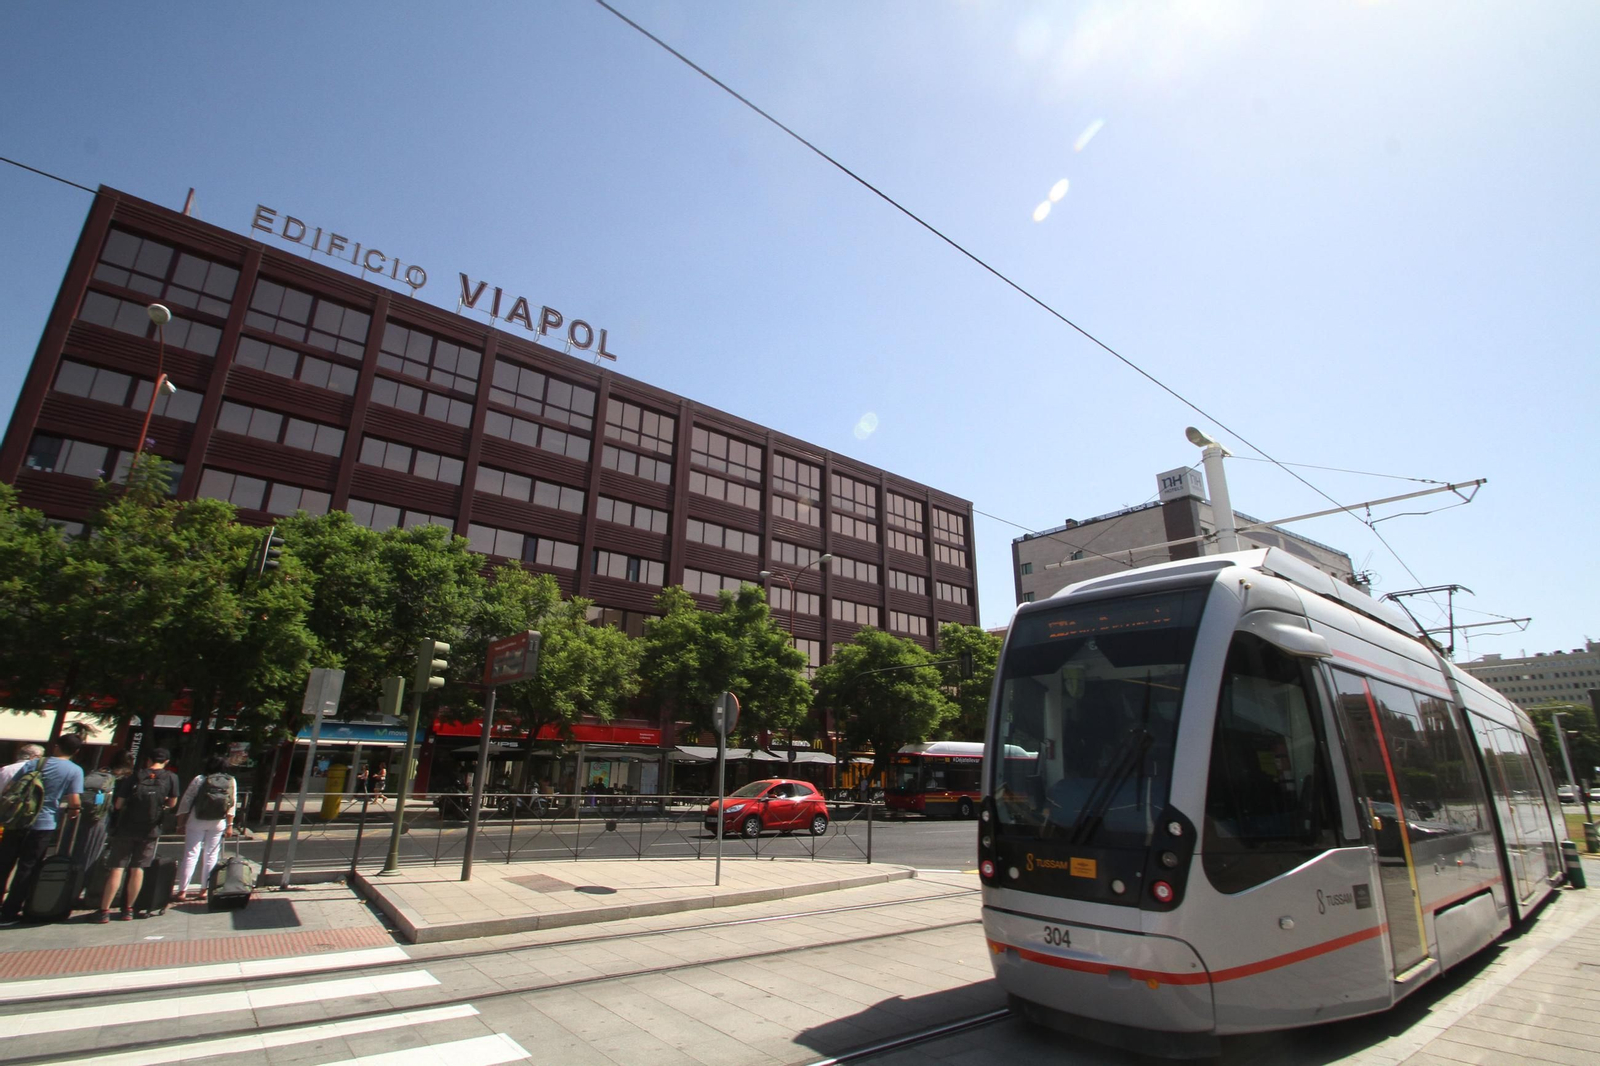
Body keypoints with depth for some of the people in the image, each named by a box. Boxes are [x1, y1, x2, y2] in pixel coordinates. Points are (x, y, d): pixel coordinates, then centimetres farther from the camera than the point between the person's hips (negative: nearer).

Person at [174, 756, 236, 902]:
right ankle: (204, 890, 12)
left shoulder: (200, 779, -6)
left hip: (197, 821, -2)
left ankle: (182, 891, 2)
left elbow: (185, 802, -6)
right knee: (211, 856, 9)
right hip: (218, 823, 2)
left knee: (190, 855, 2)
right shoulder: (231, 781, 0)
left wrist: (181, 824, 2)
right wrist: (230, 825, 7)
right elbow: (232, 805, 1)